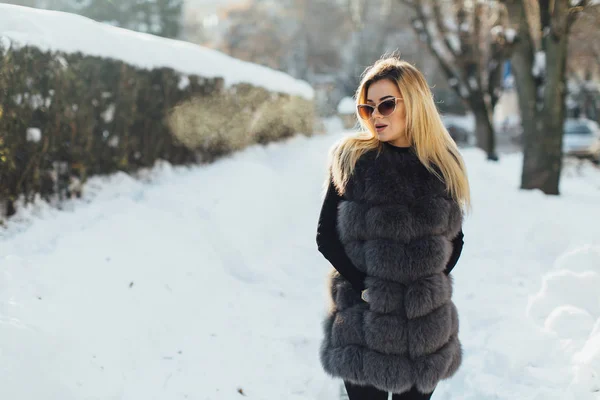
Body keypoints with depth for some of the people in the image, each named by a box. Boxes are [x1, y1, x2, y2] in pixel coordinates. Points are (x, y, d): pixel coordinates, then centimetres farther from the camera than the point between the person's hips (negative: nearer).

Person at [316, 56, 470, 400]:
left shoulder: (444, 165, 3)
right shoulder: (351, 159, -4)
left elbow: (455, 237, 11)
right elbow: (326, 236, -4)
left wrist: (434, 283, -2)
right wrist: (364, 285, -13)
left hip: (427, 323, 2)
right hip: (365, 320, -2)